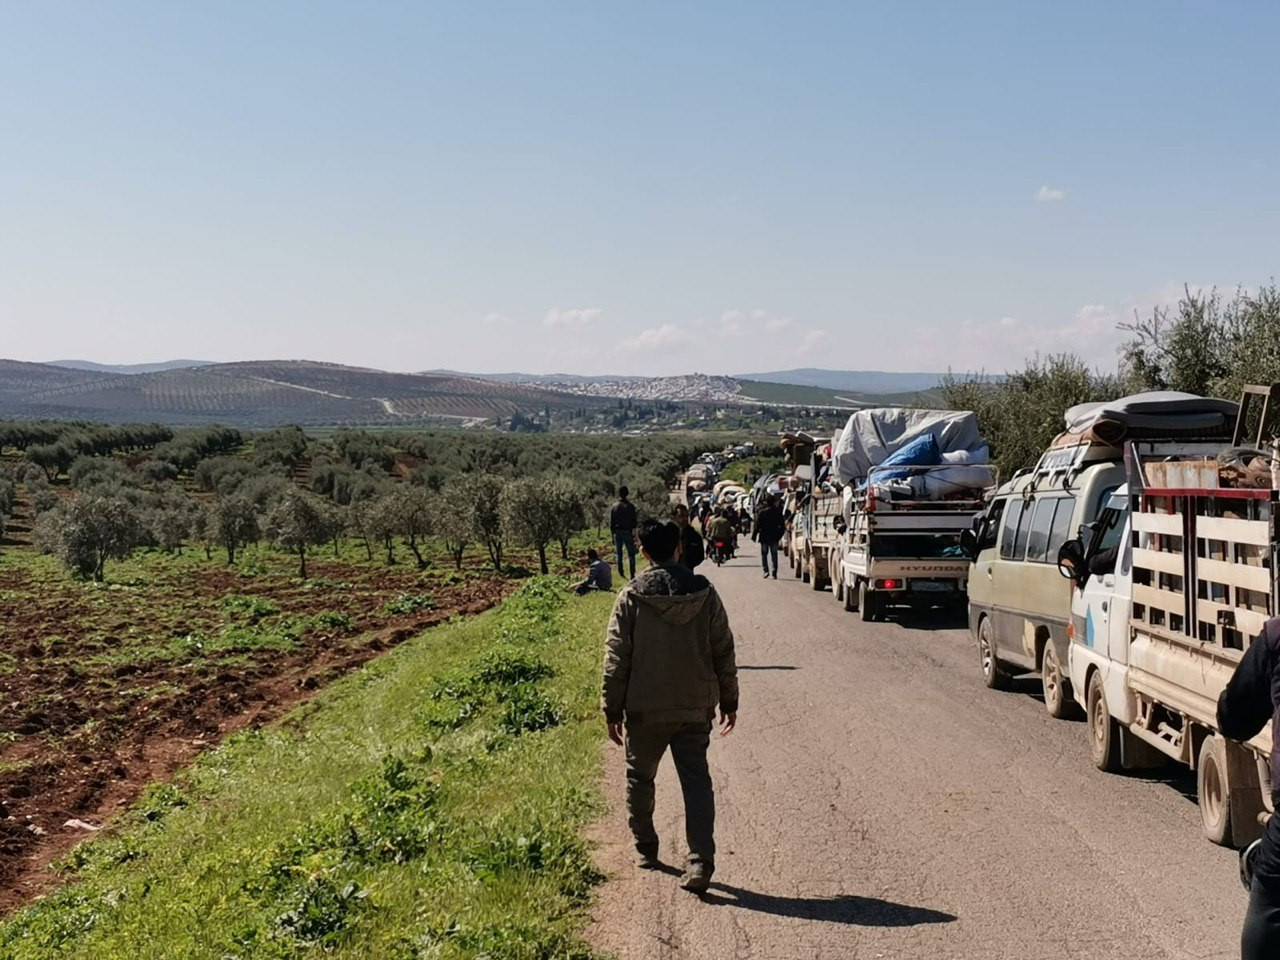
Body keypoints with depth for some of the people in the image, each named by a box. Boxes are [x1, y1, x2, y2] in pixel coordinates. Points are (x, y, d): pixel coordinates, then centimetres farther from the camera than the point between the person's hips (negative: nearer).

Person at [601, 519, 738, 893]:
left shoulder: (631, 598, -8)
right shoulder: (704, 592, -2)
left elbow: (616, 659, -7)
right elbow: (724, 651, 3)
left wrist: (612, 711, 1)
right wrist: (728, 700, 13)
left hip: (645, 708, -1)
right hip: (696, 707, 1)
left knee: (640, 778, 18)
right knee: (696, 781, 4)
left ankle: (645, 849, 31)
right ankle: (701, 862, -7)